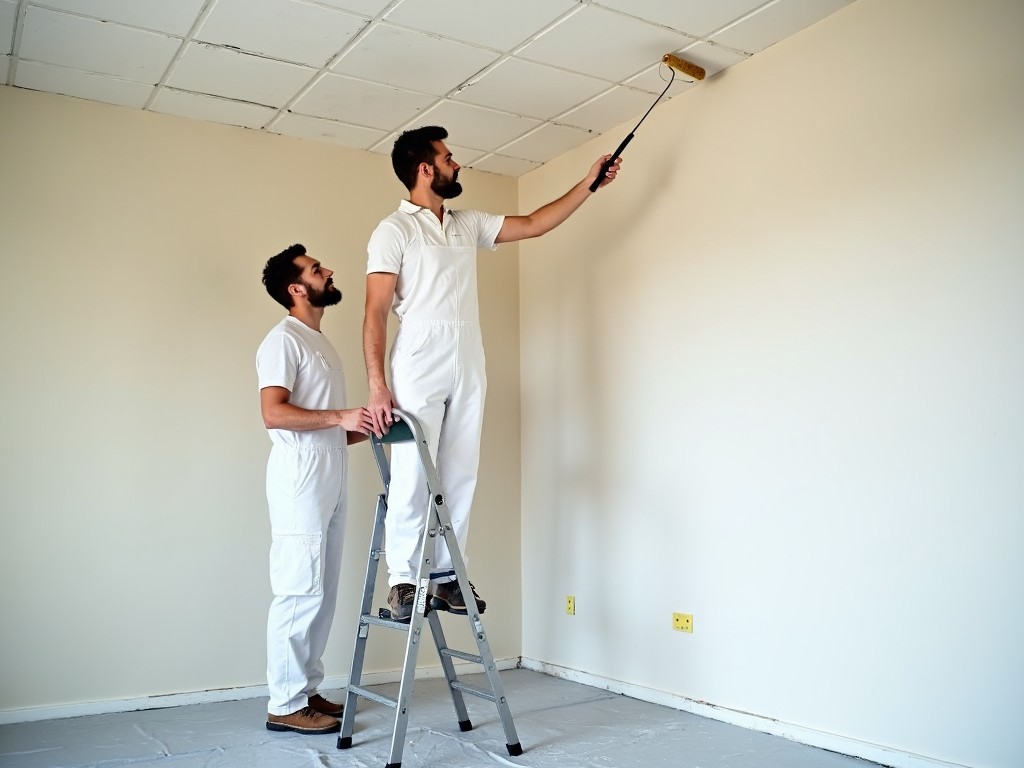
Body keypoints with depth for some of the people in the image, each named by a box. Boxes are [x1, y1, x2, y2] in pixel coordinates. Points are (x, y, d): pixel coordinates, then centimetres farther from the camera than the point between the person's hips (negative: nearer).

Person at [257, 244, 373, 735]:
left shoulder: (320, 343, 22)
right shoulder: (284, 339, -6)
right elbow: (273, 413, -19)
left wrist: (368, 428, 11)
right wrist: (339, 417, -23)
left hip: (330, 486, 9)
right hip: (299, 483, -9)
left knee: (323, 593, 10)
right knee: (299, 593, -7)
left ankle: (307, 690, 19)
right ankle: (285, 704, 1)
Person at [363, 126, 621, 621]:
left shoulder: (468, 225, 18)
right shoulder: (394, 230, -2)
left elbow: (535, 225, 24)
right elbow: (375, 312, -8)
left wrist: (589, 184, 22)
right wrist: (376, 385, -17)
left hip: (469, 370, 6)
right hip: (419, 370, -6)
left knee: (459, 478, 6)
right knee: (412, 478, -6)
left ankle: (446, 576, 14)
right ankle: (403, 581, 3)